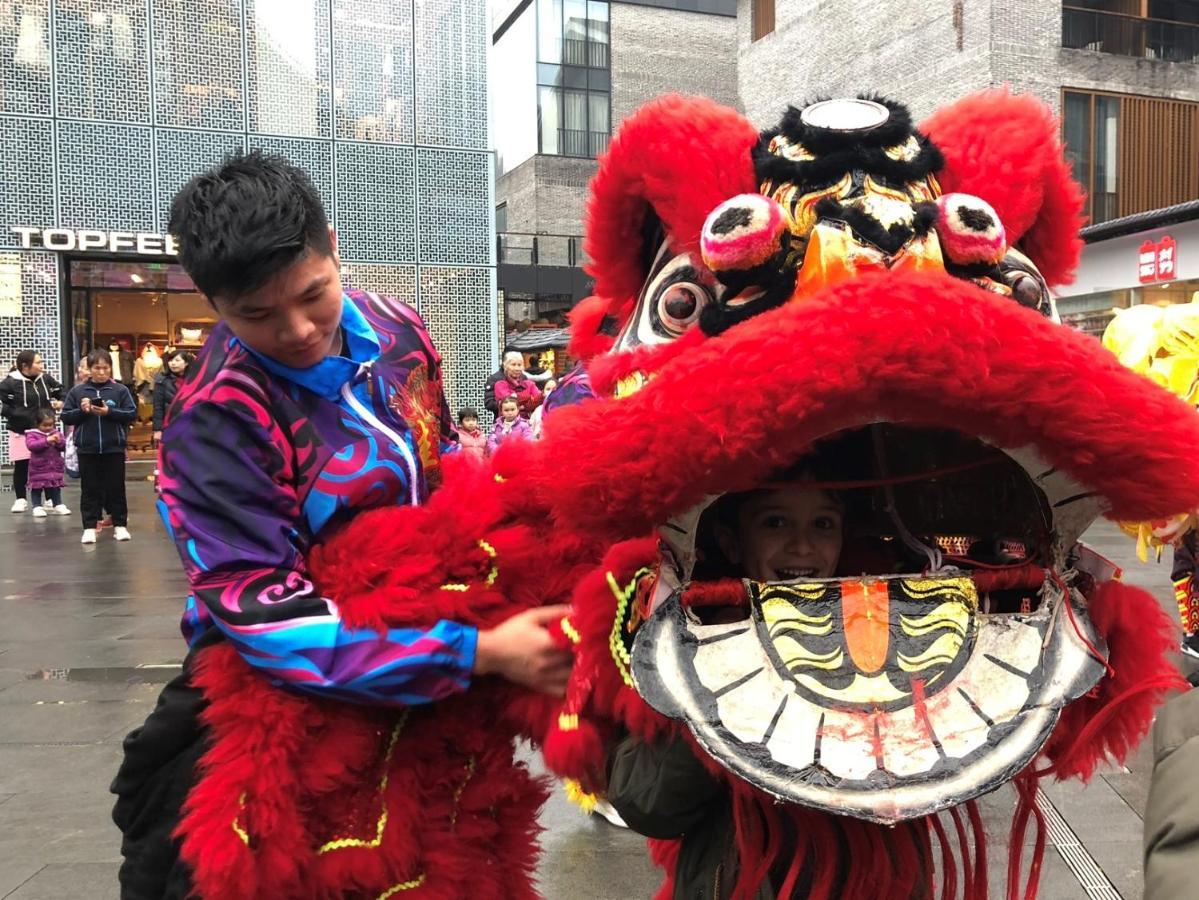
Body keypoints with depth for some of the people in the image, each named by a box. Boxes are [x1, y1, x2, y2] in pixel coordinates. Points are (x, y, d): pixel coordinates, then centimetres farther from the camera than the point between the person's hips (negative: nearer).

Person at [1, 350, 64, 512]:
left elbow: (60, 392, 19)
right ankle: (21, 499, 18)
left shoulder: (46, 379, 3)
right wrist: (15, 414, -20)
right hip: (21, 432, -4)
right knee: (22, 467, 5)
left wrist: (60, 402, 0)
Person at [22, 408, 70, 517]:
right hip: (38, 469, -4)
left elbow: (64, 446, 5)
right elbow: (31, 445, -23)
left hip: (55, 468, 4)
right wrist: (47, 440, -31)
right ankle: (37, 507, 8)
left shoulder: (57, 433, 6)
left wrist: (59, 441, -18)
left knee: (55, 488, 13)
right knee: (36, 489, 2)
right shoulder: (32, 434, -6)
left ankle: (58, 506, 20)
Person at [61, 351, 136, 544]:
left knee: (116, 487, 6)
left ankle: (120, 525, 14)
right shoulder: (77, 391, 3)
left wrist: (109, 412, -16)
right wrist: (81, 410, -13)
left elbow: (132, 414, -4)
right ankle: (89, 527, 11)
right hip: (87, 449, 1)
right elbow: (65, 417, 5)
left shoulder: (120, 390, 0)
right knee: (90, 489, 6)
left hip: (114, 448, -1)